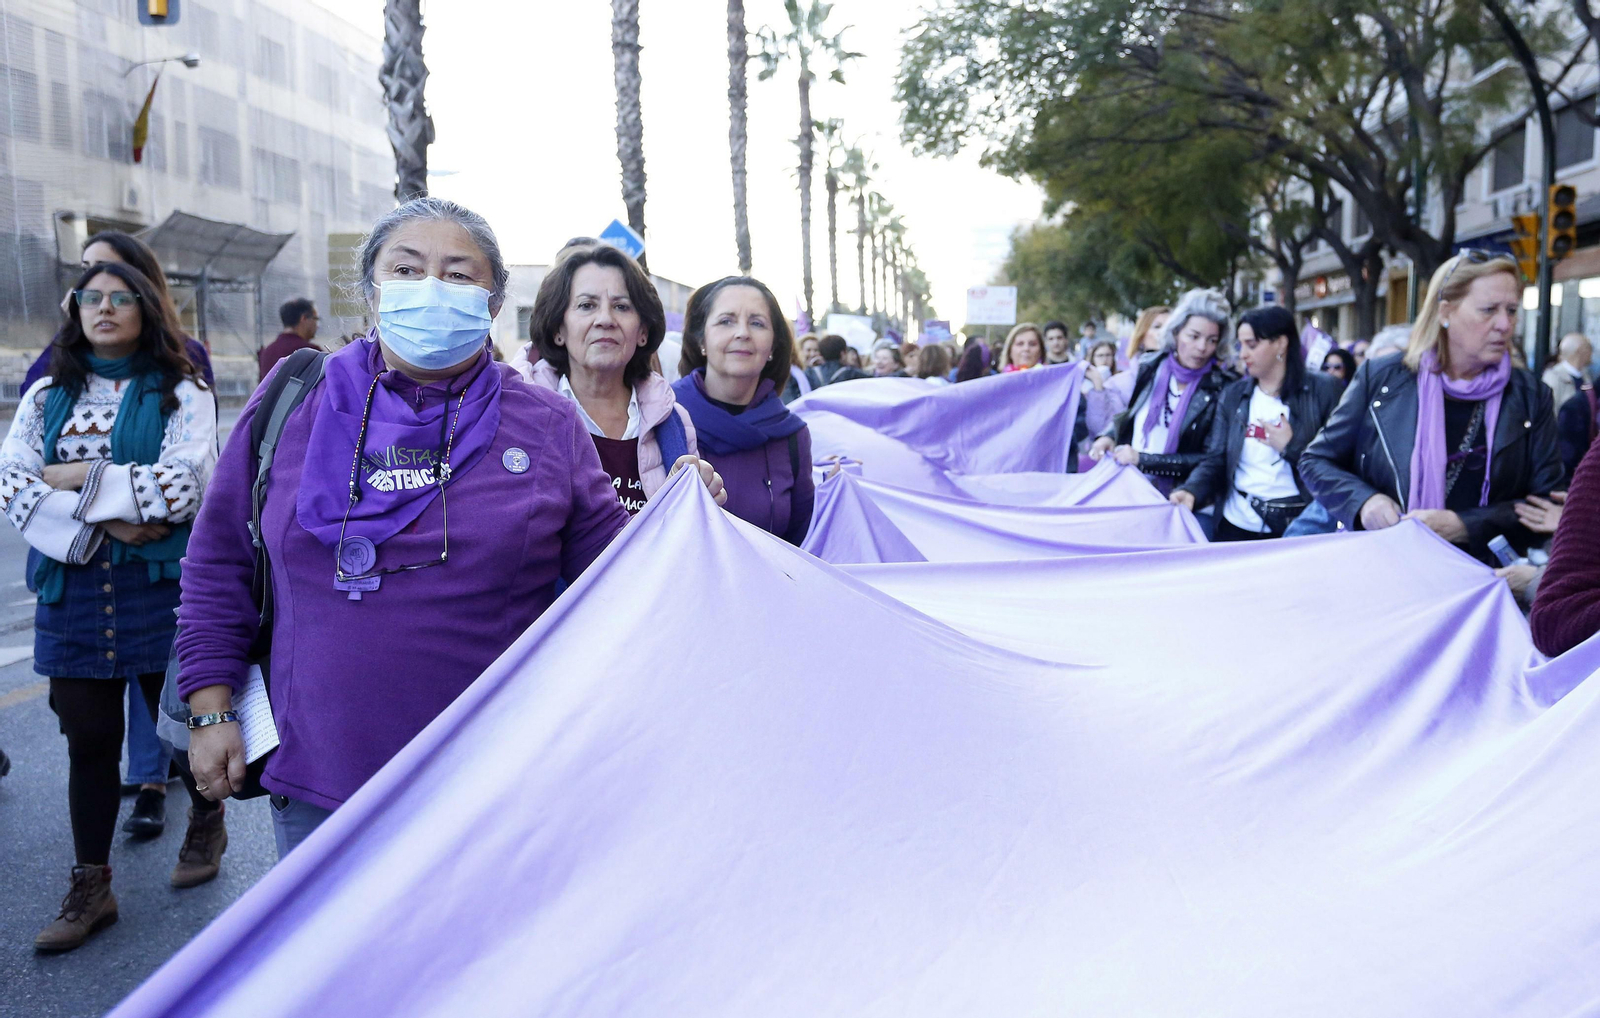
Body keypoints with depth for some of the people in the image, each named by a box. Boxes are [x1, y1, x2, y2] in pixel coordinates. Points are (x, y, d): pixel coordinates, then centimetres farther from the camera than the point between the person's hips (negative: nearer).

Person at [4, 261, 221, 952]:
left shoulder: (180, 392, -1)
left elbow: (187, 483, -16)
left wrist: (82, 477, -12)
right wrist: (97, 526, -16)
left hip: (162, 584, -3)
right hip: (72, 586, 3)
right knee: (88, 739, 8)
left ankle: (207, 823, 37)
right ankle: (91, 887, 21)